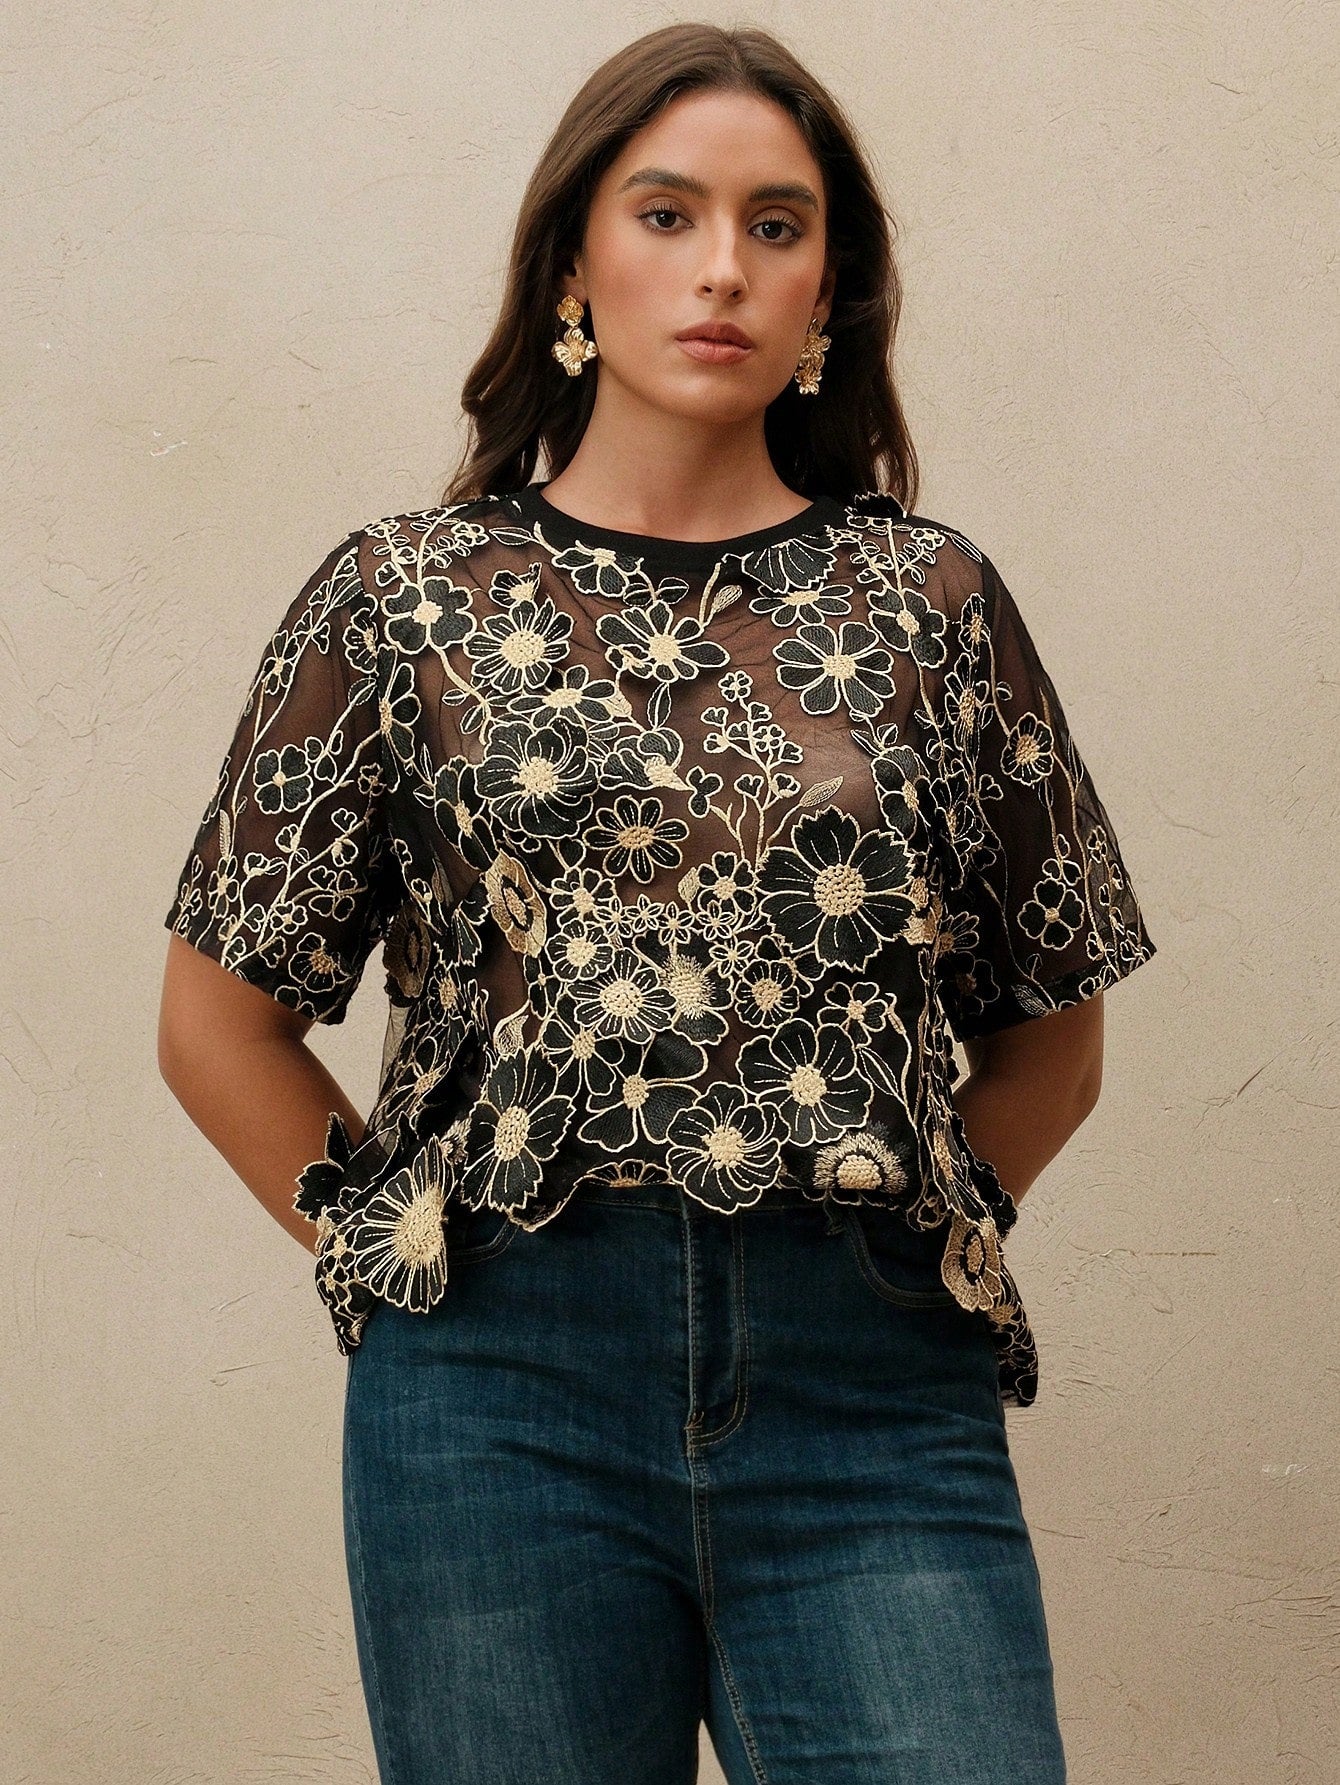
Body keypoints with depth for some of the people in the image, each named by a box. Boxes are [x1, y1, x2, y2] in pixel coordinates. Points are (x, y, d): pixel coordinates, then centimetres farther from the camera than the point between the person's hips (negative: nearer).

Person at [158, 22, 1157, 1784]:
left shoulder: (927, 599, 9)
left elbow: (1051, 1026, 15)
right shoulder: (407, 597, 6)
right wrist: (409, 1246, 3)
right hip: (506, 1396, 0)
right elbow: (222, 1016, 9)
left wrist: (909, 1229, 6)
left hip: (874, 1392, 1)